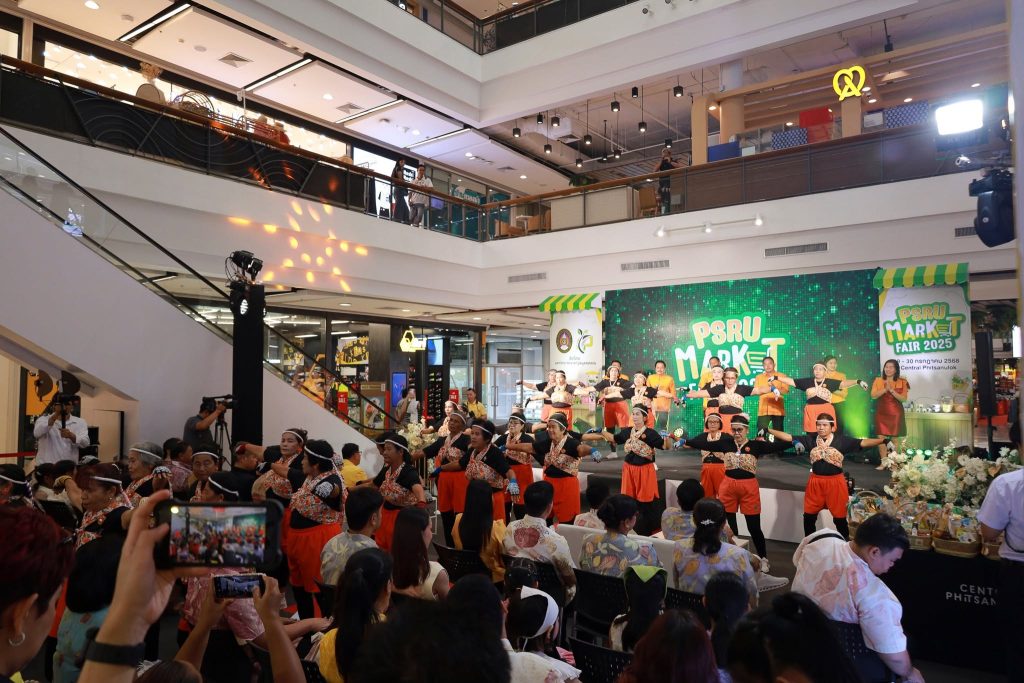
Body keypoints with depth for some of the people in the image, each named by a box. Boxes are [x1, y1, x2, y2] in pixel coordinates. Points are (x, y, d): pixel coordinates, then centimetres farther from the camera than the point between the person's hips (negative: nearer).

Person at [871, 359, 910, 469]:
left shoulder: (902, 382, 1)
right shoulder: (878, 380, 6)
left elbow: (904, 399, -7)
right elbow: (873, 395, -5)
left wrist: (892, 390, -18)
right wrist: (885, 389, -16)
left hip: (895, 414, -2)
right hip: (881, 413, 2)